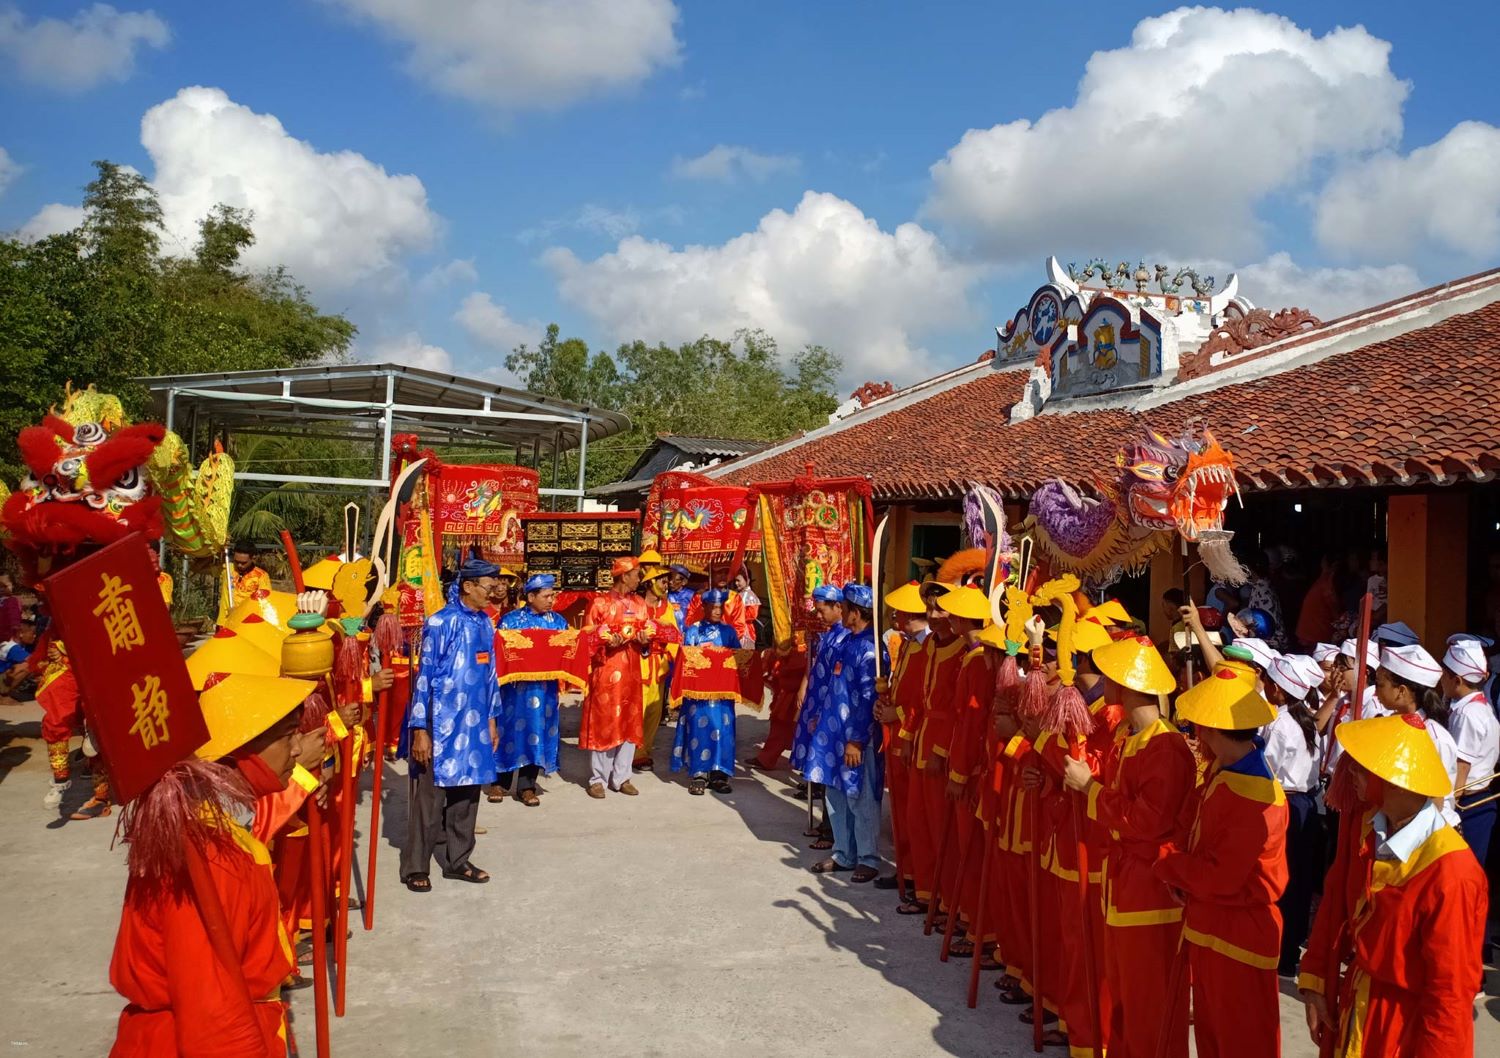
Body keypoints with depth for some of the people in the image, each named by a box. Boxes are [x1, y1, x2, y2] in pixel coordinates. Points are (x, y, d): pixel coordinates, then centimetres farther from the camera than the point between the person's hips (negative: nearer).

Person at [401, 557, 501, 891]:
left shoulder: (485, 623, 8)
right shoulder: (441, 623, -13)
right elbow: (425, 675, -14)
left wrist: (490, 719, 15)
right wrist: (419, 730, -15)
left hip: (473, 725, 7)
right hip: (440, 725, -6)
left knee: (466, 794, 13)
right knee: (429, 797, 3)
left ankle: (456, 860, 26)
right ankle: (416, 867, 15)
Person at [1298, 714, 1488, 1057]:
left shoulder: (1449, 870, -27)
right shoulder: (1365, 828, -6)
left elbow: (1452, 988, -20)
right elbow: (1334, 904, 5)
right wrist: (1315, 984, 5)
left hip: (1406, 1022, -6)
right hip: (1355, 1001, 6)